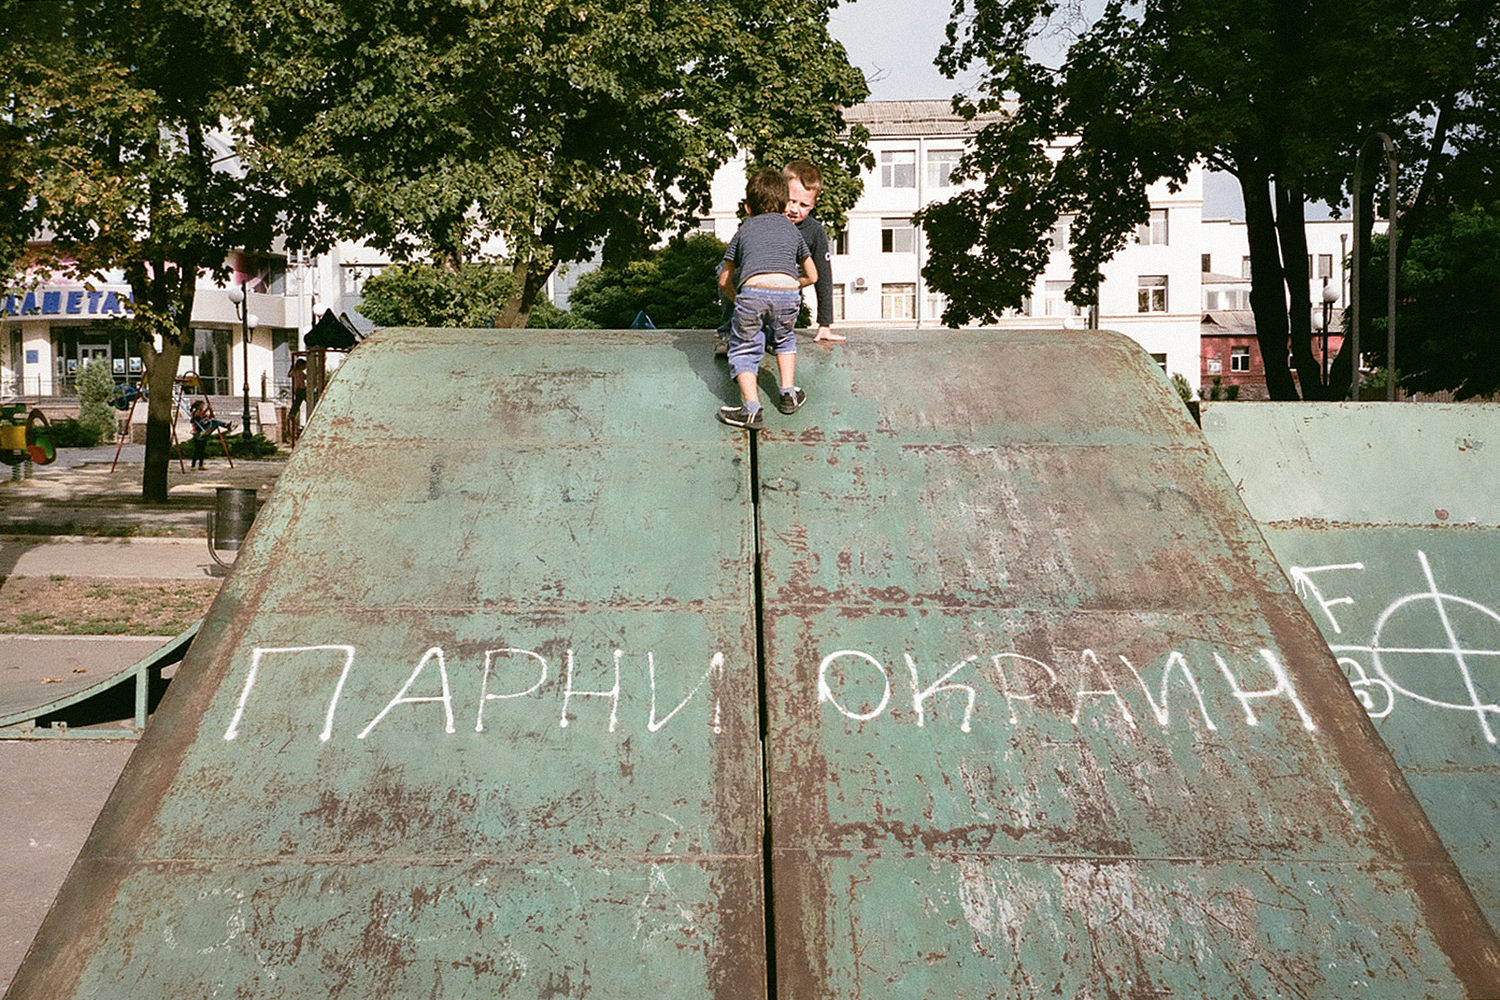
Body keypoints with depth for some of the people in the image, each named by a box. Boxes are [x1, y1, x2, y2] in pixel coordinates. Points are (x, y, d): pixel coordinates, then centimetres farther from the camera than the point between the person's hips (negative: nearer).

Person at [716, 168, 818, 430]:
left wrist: (738, 301, 47)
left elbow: (724, 280, 29)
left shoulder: (744, 230, 28)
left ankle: (752, 408, -2)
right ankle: (788, 393, 24)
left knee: (744, 350, 14)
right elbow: (812, 276, 37)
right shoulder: (792, 229, 31)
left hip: (752, 291, -2)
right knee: (784, 339, 31)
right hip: (787, 292, 2)